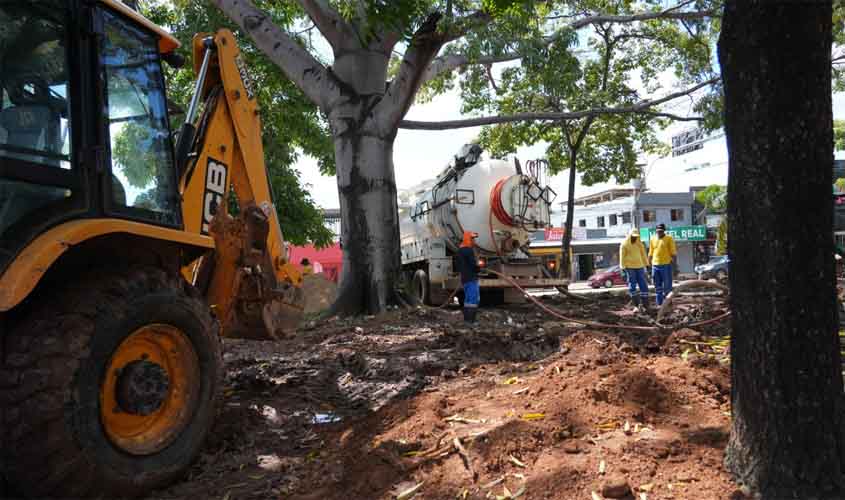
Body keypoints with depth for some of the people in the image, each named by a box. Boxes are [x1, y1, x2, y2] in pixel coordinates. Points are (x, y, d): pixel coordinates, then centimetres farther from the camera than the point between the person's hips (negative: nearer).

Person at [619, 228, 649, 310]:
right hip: (629, 267, -4)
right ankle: (636, 305, 6)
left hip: (639, 267, 4)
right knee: (632, 286, -2)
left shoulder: (639, 244, 10)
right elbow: (622, 257, -4)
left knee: (644, 285, 0)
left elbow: (643, 254, 15)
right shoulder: (624, 244, -3)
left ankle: (645, 304, 6)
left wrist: (647, 265, 11)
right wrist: (623, 268, -10)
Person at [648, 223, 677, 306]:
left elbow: (673, 252, -2)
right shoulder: (653, 239, 11)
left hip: (666, 265, -4)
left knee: (667, 286, -1)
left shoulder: (669, 239, -1)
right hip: (655, 265, 4)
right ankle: (659, 304, 17)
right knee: (657, 286, 9)